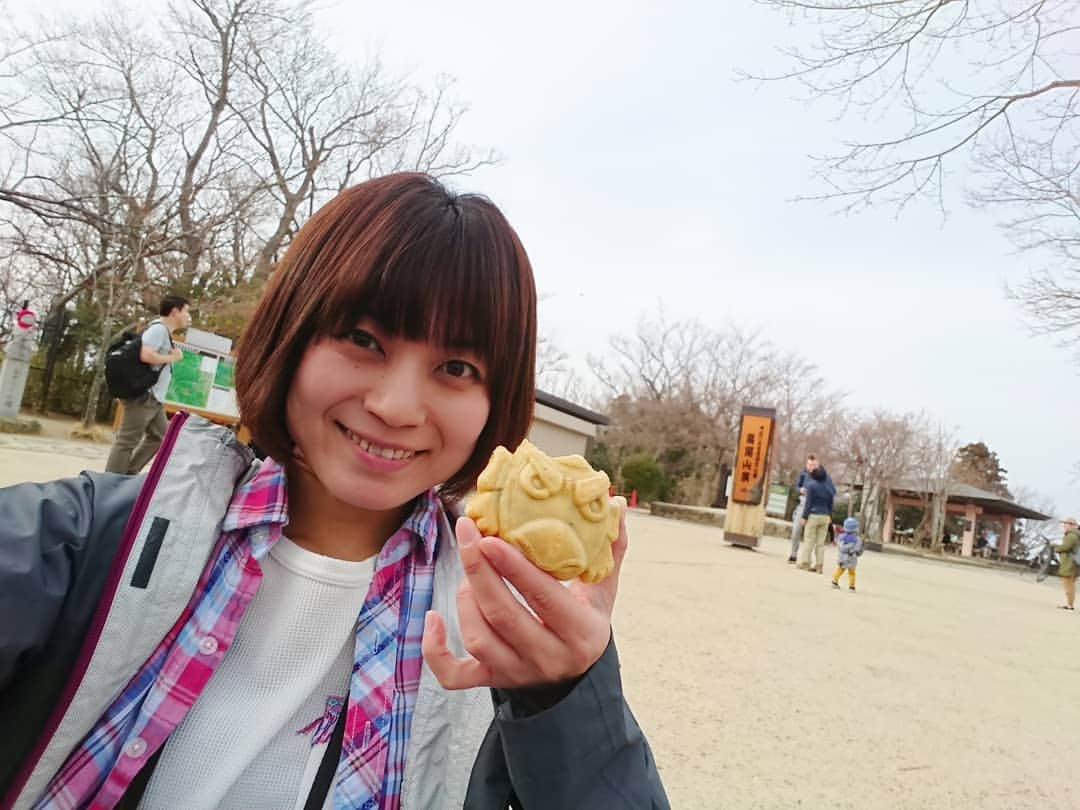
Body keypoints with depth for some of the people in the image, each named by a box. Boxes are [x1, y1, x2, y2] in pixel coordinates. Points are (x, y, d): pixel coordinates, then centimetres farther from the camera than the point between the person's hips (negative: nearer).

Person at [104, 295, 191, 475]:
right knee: (127, 441, -6)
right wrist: (172, 357, -14)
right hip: (143, 396, -10)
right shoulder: (159, 328, -12)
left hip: (154, 398, 10)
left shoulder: (164, 332, 18)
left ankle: (128, 475, 19)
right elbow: (145, 355, -27)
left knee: (159, 437, 14)